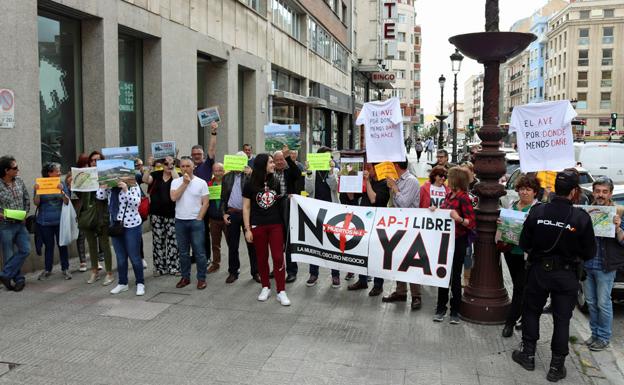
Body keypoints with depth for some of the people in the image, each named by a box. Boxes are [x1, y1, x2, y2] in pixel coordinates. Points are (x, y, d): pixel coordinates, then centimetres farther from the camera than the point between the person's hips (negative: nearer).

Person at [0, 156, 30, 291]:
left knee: (25, 249, 0)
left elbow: (27, 199, 13)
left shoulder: (19, 181, 3)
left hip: (20, 223, 5)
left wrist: (25, 213, 3)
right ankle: (18, 279, 17)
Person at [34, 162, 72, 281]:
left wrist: (62, 191, -20)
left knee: (62, 245, 5)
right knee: (48, 246, 7)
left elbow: (67, 202, -4)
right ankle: (47, 270, 18)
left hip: (60, 221, 0)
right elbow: (36, 203, -3)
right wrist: (37, 192, -18)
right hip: (45, 222, 0)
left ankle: (65, 269, 14)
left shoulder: (62, 184, 2)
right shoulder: (40, 185, 0)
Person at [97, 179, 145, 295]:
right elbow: (99, 196, 2)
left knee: (134, 257, 1)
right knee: (120, 257, 13)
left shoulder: (134, 186, -8)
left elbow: (136, 203, -18)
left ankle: (140, 284, 14)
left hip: (132, 226, -5)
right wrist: (104, 185, -12)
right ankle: (122, 283, 25)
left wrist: (125, 190, -26)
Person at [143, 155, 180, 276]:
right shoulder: (156, 174, 6)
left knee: (172, 241, 1)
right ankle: (159, 267, 17)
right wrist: (150, 166, -19)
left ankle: (173, 267, 10)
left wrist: (172, 168, -20)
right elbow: (145, 180, -10)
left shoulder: (177, 175, 2)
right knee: (158, 240, 7)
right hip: (156, 213, 2)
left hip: (172, 214, -2)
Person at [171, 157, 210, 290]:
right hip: (180, 221, 3)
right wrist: (185, 183, -12)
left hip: (196, 221, -2)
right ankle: (185, 277, 22)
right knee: (183, 252, 11)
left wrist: (199, 218, -9)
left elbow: (205, 203, -3)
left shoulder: (201, 182, -2)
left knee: (199, 252, 0)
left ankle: (201, 278, 9)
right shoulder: (176, 182, 3)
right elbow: (173, 198, -13)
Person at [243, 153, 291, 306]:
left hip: (276, 225, 1)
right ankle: (265, 287, 23)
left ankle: (281, 291, 2)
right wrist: (247, 229, -6)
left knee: (278, 257, -4)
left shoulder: (275, 183, 6)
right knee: (262, 258, 8)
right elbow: (246, 208, -2)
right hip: (258, 226, -1)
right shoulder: (250, 185, -3)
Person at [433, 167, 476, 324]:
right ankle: (441, 308, 23)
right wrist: (436, 210, 5)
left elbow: (472, 223, -17)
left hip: (458, 241, -7)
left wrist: (459, 218, -33)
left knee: (455, 276, 4)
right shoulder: (449, 194, 7)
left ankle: (455, 311, 17)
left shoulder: (463, 198, -15)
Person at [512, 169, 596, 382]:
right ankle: (557, 366, 20)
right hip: (566, 275, -1)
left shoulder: (537, 211, -15)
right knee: (562, 319, 12)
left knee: (531, 310, 19)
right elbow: (589, 253, -9)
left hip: (538, 270, 1)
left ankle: (528, 354, 29)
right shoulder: (581, 218, -19)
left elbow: (524, 244, -6)